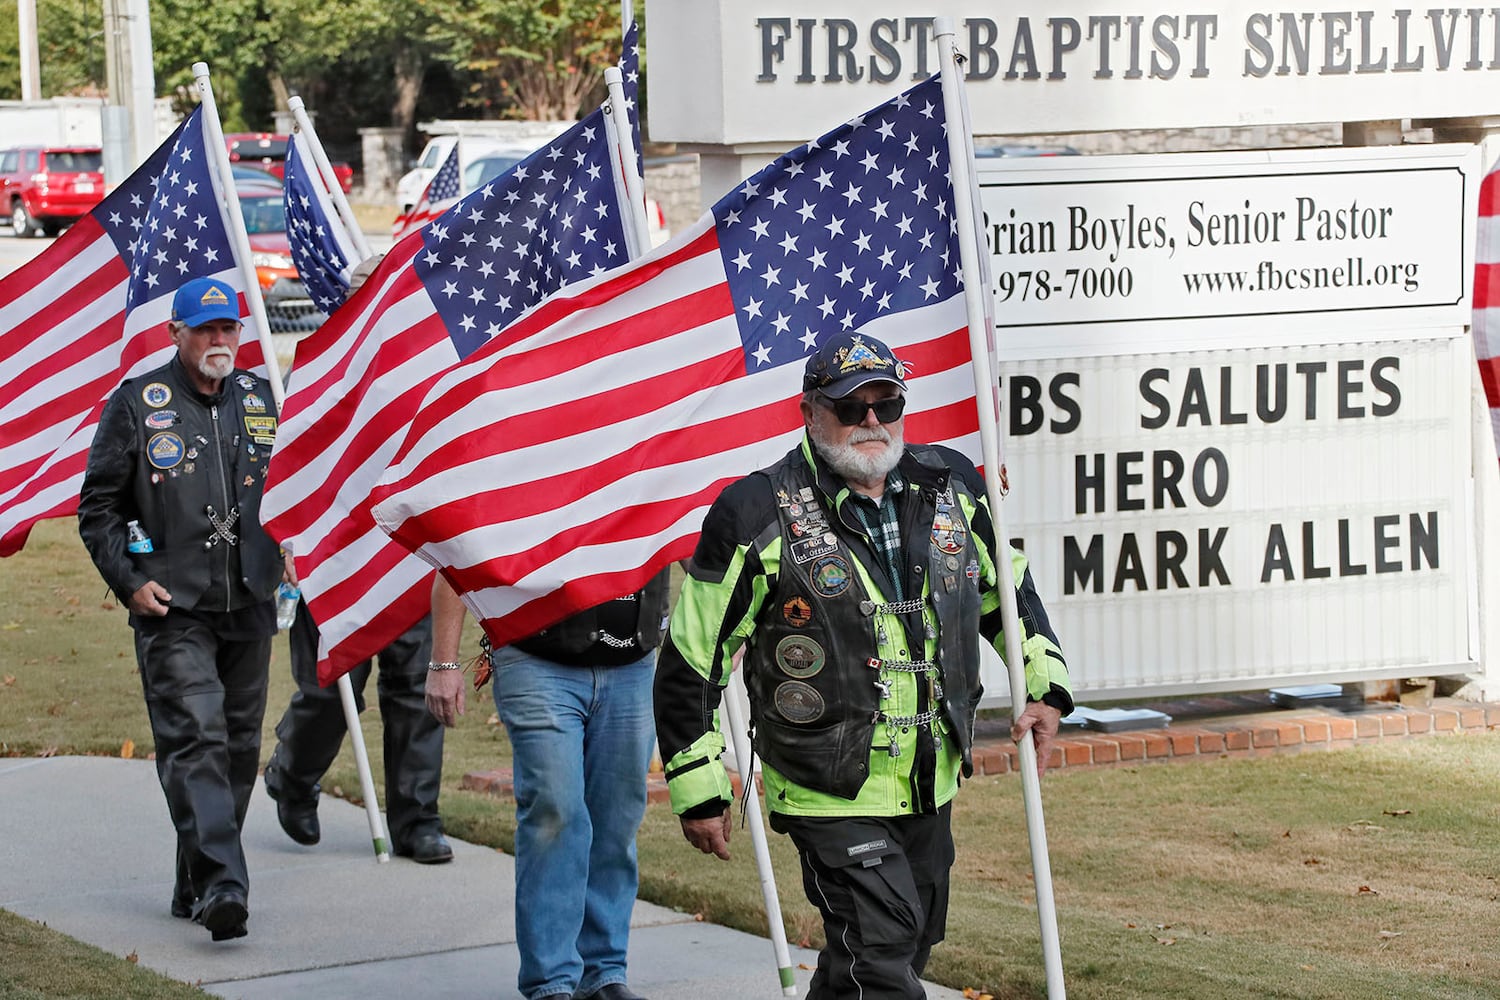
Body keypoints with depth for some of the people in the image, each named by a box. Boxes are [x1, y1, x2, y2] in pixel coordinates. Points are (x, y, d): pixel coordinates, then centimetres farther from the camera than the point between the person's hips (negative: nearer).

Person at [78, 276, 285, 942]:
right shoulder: (136, 403, -1)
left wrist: (279, 567, 12)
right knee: (193, 740, -16)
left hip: (249, 610, 5)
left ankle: (196, 887, 20)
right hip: (172, 611, -5)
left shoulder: (259, 399, 11)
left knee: (238, 747, 9)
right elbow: (98, 507, 2)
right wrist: (130, 582, -7)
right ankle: (220, 885, -24)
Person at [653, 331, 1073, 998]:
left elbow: (1007, 585, 22)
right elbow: (692, 657, -7)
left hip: (930, 786, 6)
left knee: (908, 945, 17)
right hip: (829, 795, -6)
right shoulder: (759, 516, -12)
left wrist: (1044, 684, 11)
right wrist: (698, 790, -6)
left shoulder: (951, 487, 3)